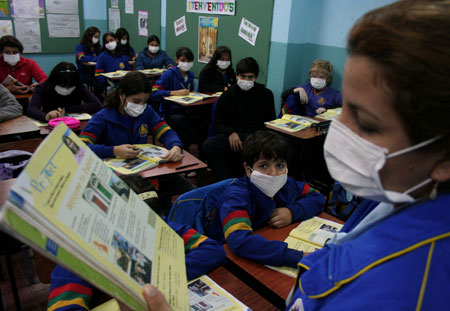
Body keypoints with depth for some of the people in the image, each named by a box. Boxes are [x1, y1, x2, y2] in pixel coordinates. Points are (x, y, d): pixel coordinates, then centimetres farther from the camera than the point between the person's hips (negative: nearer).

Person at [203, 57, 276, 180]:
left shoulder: (265, 94, 12)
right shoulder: (228, 94, 13)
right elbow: (219, 124, 11)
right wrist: (231, 133, -12)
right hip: (233, 134, 1)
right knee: (209, 145, -29)